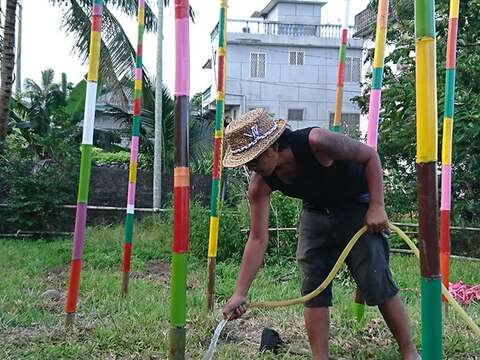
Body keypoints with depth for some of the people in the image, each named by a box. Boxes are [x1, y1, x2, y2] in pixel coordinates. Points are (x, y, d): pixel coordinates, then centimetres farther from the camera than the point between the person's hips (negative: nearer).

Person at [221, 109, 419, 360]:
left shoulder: (316, 141, -34)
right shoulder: (260, 183, -19)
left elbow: (370, 155, -19)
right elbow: (258, 239, -15)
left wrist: (377, 207, -25)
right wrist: (240, 294, -20)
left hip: (357, 206, -4)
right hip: (315, 212, 5)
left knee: (376, 282, -9)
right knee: (312, 286, -3)